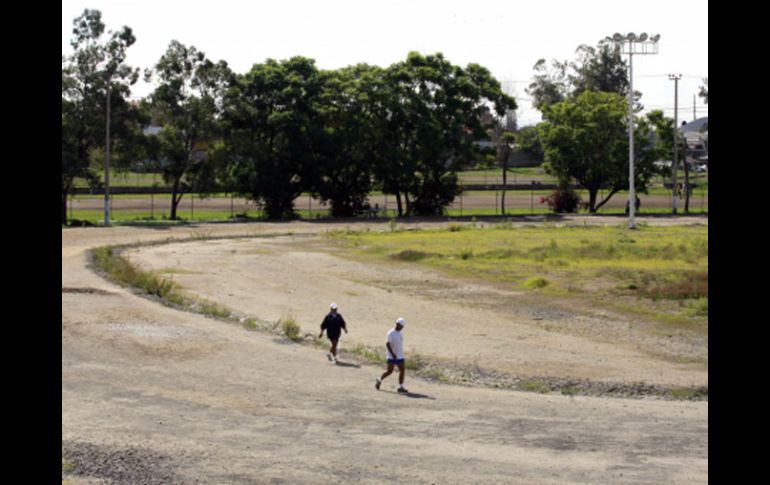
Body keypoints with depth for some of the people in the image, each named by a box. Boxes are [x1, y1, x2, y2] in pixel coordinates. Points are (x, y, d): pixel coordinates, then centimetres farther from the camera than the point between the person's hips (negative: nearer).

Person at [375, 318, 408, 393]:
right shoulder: (391, 333, -12)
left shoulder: (401, 333, 12)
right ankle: (379, 380, 22)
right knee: (390, 371, -2)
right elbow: (387, 344, -17)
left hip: (400, 356, 7)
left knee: (402, 371, -2)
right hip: (392, 356, -7)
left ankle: (401, 387, 1)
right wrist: (393, 354, -23)